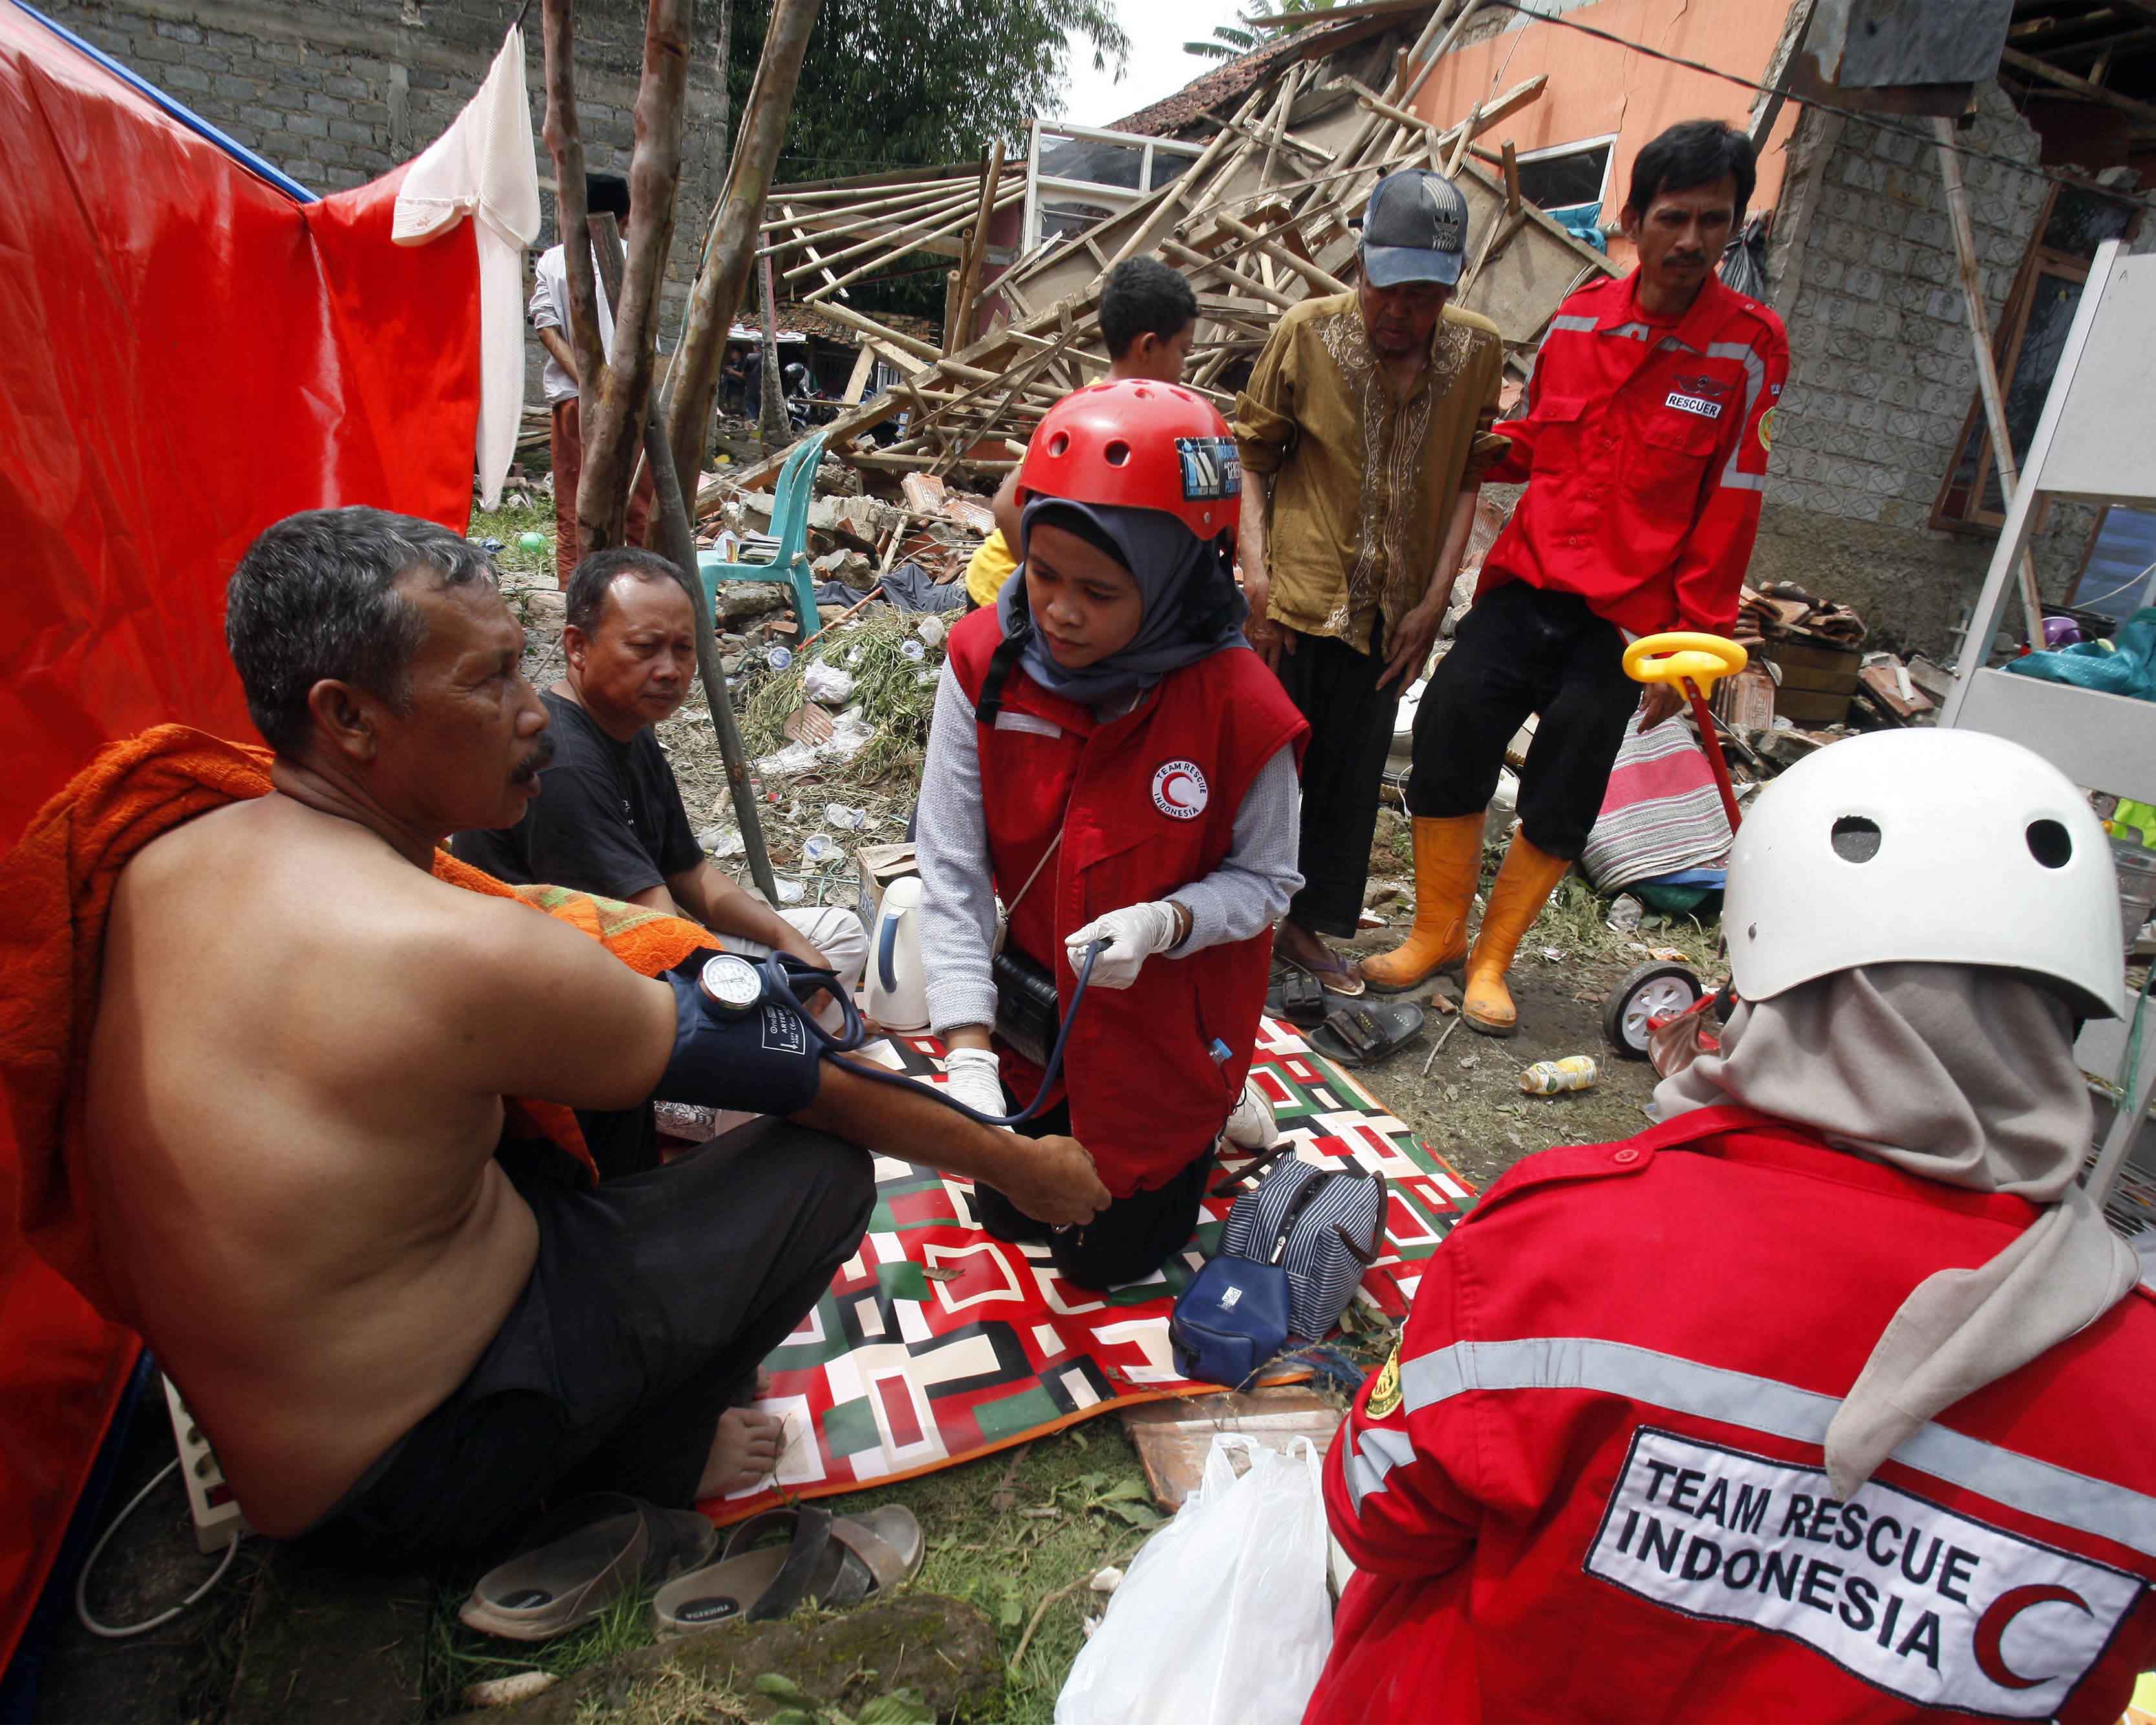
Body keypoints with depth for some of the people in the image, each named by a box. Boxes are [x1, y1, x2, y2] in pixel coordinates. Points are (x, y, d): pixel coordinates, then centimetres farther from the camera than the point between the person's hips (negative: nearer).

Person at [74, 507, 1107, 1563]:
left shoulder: (163, 864, -5)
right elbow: (809, 1083, -21)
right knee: (824, 1167, -11)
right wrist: (1020, 1165, -7)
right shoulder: (459, 955, -31)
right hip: (403, 1485, -8)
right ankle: (646, 1458, 13)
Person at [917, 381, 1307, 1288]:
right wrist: (969, 1056, -24)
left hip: (1172, 1024, -3)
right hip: (1040, 1003, 3)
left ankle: (1206, 1113, 40)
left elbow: (1266, 877, -14)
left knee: (1108, 1253, 15)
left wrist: (1165, 923, -35)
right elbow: (951, 867, -19)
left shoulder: (1236, 704, -29)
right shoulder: (985, 662, -21)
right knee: (1007, 1210, 21)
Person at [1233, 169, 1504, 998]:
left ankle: (1307, 924, 30)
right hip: (1296, 596, -3)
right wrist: (1255, 571, -11)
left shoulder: (1478, 350, 0)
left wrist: (1436, 597, -3)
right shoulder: (1308, 330, -7)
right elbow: (1250, 453, -1)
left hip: (1390, 609, 3)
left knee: (1353, 772, 12)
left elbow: (1466, 479, 4)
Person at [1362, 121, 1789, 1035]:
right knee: (1447, 737, -5)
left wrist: (1693, 644, -6)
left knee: (1559, 803, 3)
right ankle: (1436, 933, 16)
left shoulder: (1749, 345, -4)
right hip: (1525, 581, 3)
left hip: (1625, 615, -2)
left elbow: (1730, 505, -4)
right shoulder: (1578, 317, 6)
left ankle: (1492, 956, 23)